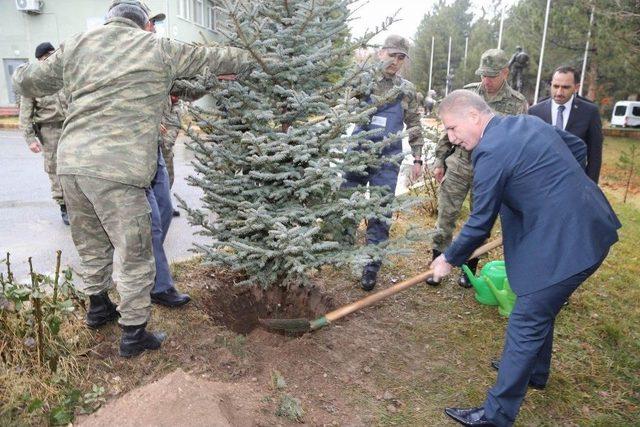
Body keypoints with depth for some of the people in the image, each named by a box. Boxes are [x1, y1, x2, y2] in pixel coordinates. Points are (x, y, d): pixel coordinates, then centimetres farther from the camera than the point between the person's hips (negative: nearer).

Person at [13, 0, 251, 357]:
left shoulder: (76, 46, 17)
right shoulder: (158, 49, 6)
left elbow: (29, 81, 24)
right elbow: (213, 58, 15)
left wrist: (23, 73, 47)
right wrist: (250, 59, 31)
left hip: (70, 164, 6)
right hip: (117, 170, -6)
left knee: (92, 244, 24)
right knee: (134, 256, 6)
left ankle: (98, 307, 43)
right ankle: (134, 335, 16)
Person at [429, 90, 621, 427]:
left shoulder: (491, 151, -18)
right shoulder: (529, 122, 9)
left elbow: (480, 224, -13)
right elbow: (578, 148, 21)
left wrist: (449, 259, 2)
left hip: (564, 243, -10)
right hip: (586, 226, 10)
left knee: (526, 326, -2)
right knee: (540, 310, 25)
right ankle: (536, 373, 46)